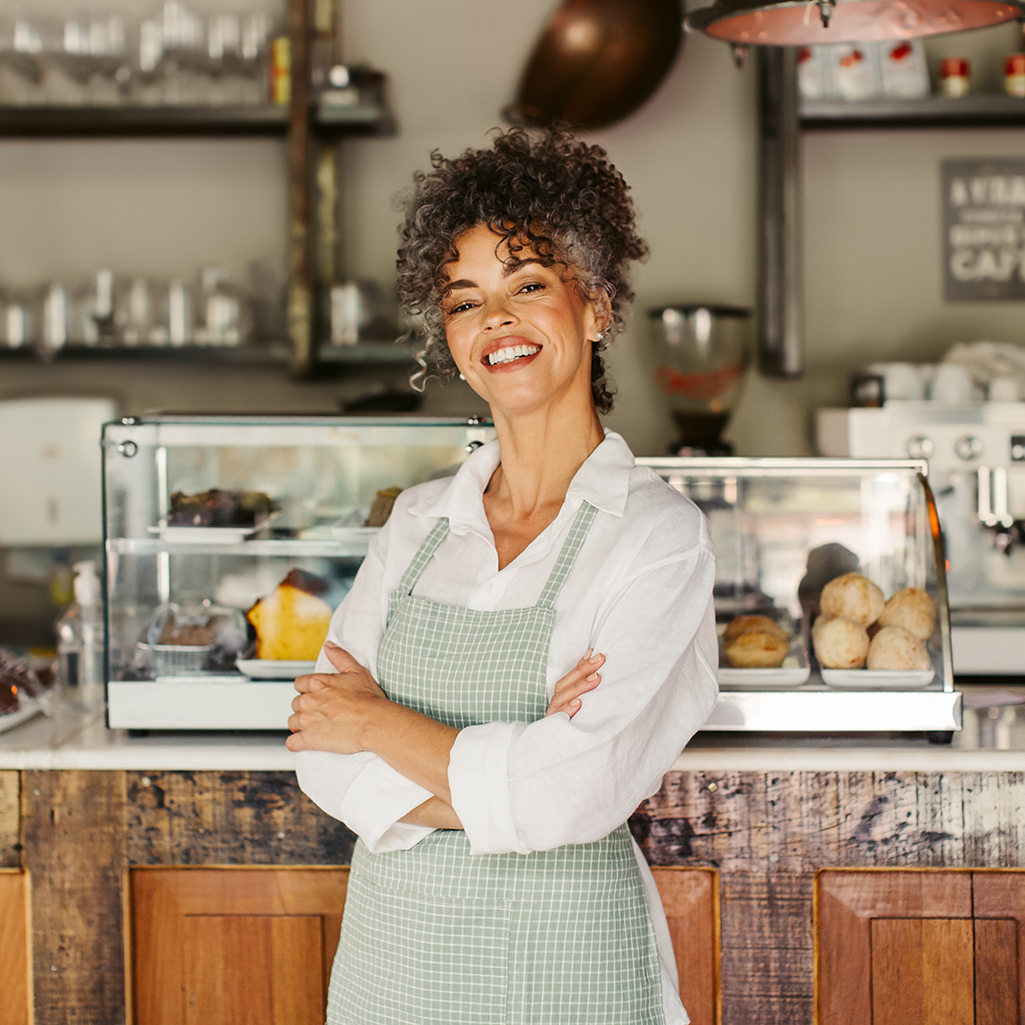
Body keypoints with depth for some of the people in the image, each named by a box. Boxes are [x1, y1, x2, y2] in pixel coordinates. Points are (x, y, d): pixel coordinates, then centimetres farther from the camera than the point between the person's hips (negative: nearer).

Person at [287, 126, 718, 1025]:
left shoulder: (658, 534, -11)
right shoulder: (420, 521, 4)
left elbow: (571, 793, -21)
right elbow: (322, 751, -3)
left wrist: (378, 720, -9)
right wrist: (503, 780, -18)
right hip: (391, 948, 4)